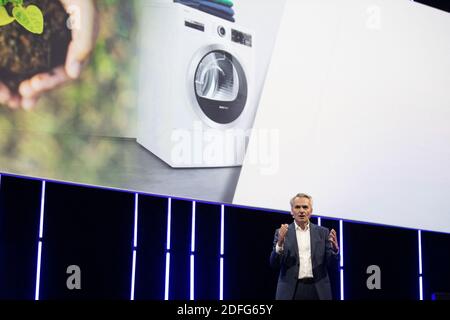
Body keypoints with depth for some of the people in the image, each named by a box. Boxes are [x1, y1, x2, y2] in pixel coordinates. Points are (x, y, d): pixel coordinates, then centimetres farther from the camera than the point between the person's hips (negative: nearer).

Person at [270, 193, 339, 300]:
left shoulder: (322, 232, 10)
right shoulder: (282, 232, 6)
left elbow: (330, 261, 5)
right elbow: (274, 264, -1)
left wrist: (335, 248, -17)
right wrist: (280, 243, -18)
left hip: (318, 290, 1)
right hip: (291, 290, -1)